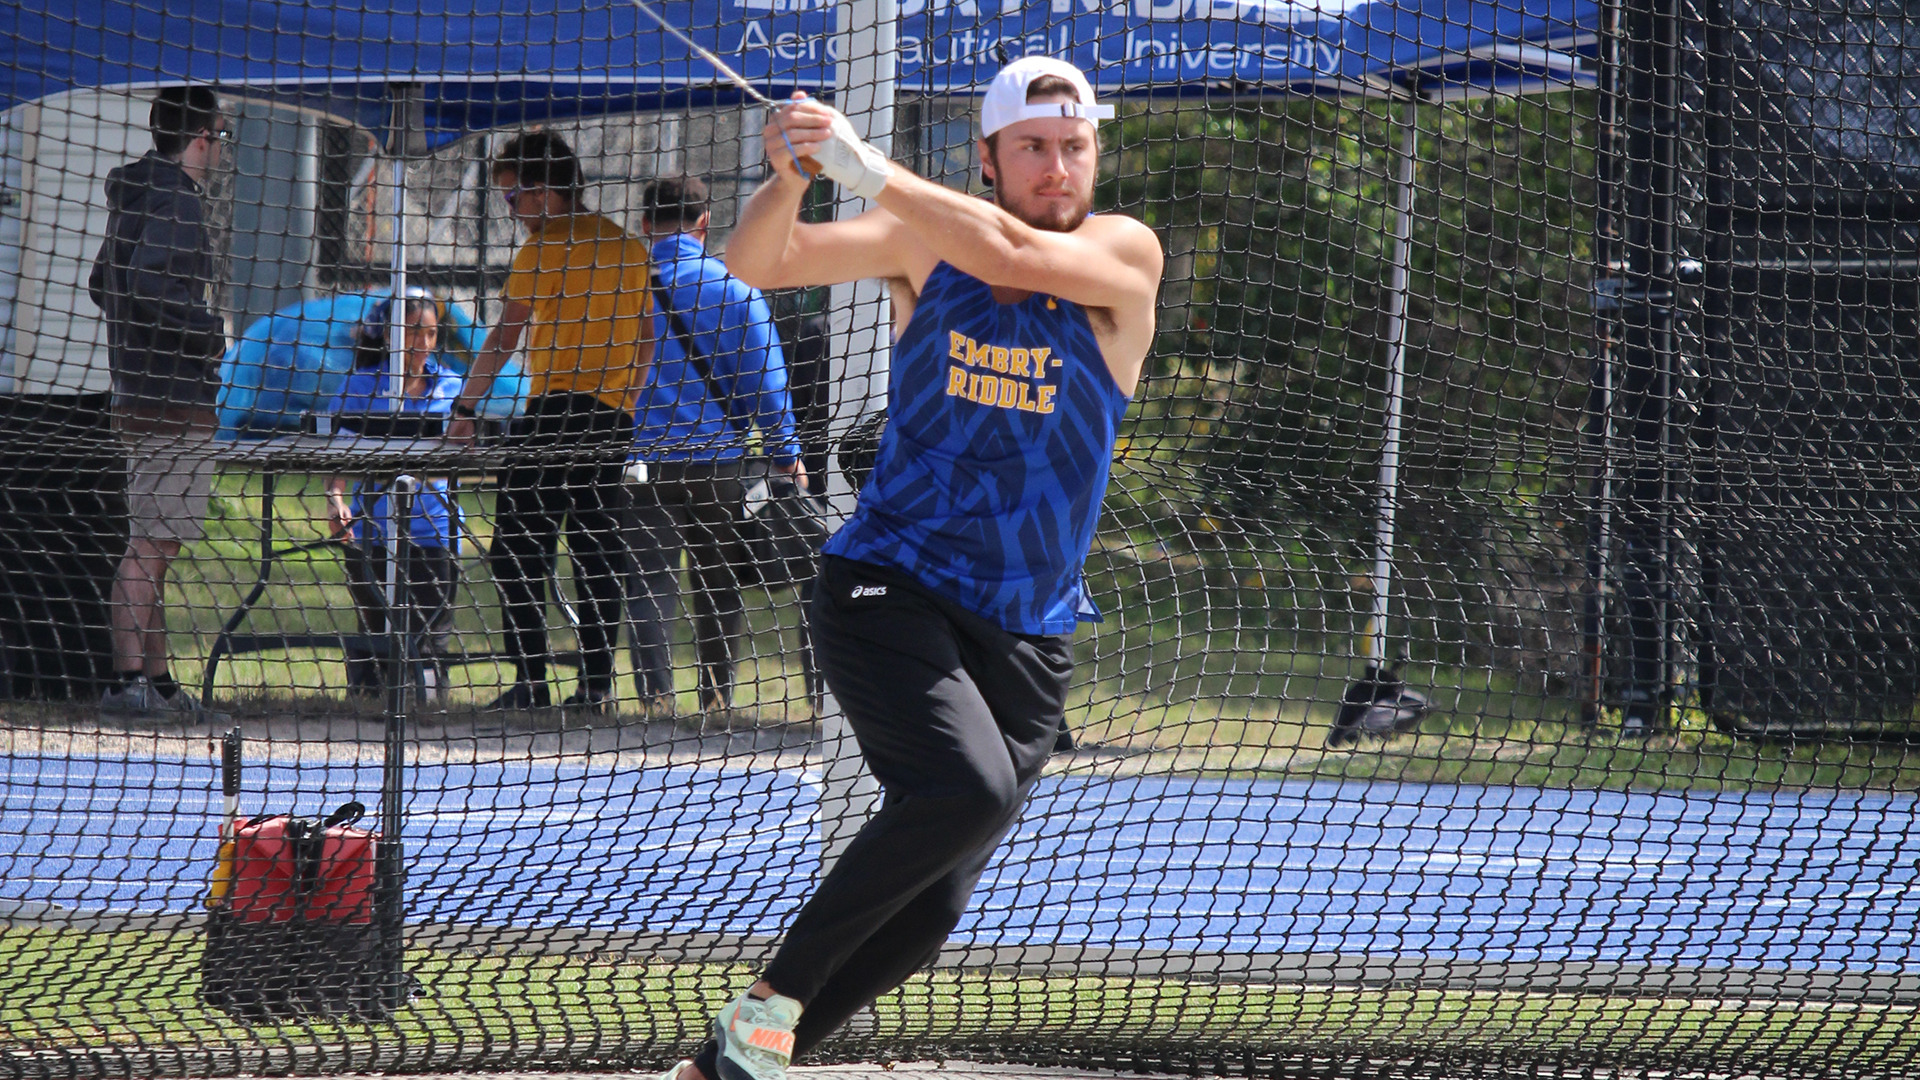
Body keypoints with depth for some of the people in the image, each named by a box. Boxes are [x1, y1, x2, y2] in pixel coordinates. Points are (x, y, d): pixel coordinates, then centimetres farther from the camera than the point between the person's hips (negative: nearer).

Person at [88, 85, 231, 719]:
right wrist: (212, 332, -15)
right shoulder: (175, 200, -13)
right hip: (175, 400, -10)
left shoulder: (135, 196, 17)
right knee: (152, 544, -12)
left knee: (154, 545, 12)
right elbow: (145, 283, -27)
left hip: (141, 396, 10)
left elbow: (103, 285, 28)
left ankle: (155, 679, 15)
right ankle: (129, 679, -17)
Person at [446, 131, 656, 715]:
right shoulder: (628, 246, 16)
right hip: (614, 420, 7)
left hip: (559, 410, -7)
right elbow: (645, 337, 22)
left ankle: (531, 681, -13)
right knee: (599, 554, 8)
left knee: (517, 549, -5)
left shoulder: (548, 246, -6)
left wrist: (465, 409, -5)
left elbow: (506, 336, -8)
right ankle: (597, 684, 3)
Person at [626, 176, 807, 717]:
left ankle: (656, 692, -15)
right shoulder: (735, 288, -3)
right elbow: (764, 382, -2)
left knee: (649, 581, -2)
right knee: (719, 584, 12)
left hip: (643, 457, 0)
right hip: (720, 460, 0)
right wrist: (788, 458, 5)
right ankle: (717, 694, 16)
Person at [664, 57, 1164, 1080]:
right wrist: (789, 176, -24)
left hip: (1025, 639, 2)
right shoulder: (927, 238, 2)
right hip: (889, 594, -2)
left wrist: (866, 167, -19)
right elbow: (757, 263, -4)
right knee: (966, 786, -30)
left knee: (928, 910, 0)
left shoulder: (1126, 256, -2)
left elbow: (1007, 252, -21)